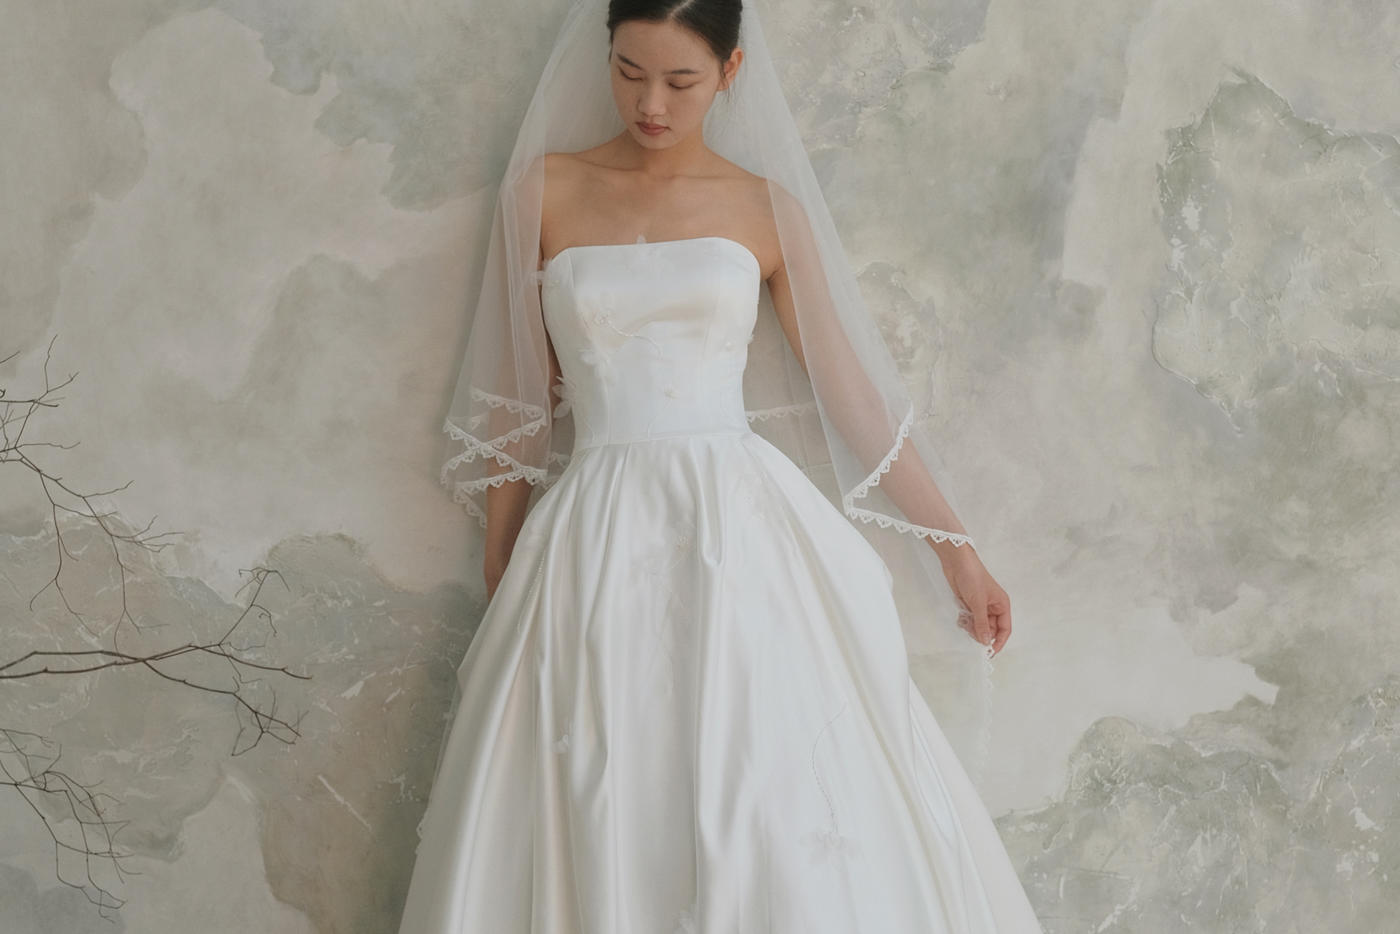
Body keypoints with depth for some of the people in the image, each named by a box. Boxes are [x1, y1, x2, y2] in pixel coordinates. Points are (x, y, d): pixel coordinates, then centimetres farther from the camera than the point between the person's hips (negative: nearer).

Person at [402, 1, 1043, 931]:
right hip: (600, 544, 0)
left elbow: (854, 391, 8)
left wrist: (957, 551, 7)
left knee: (783, 827, -3)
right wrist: (500, 576, 10)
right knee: (608, 833, 1)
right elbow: (516, 401, 8)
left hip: (743, 535, 0)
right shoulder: (543, 191, 5)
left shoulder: (767, 209, 6)